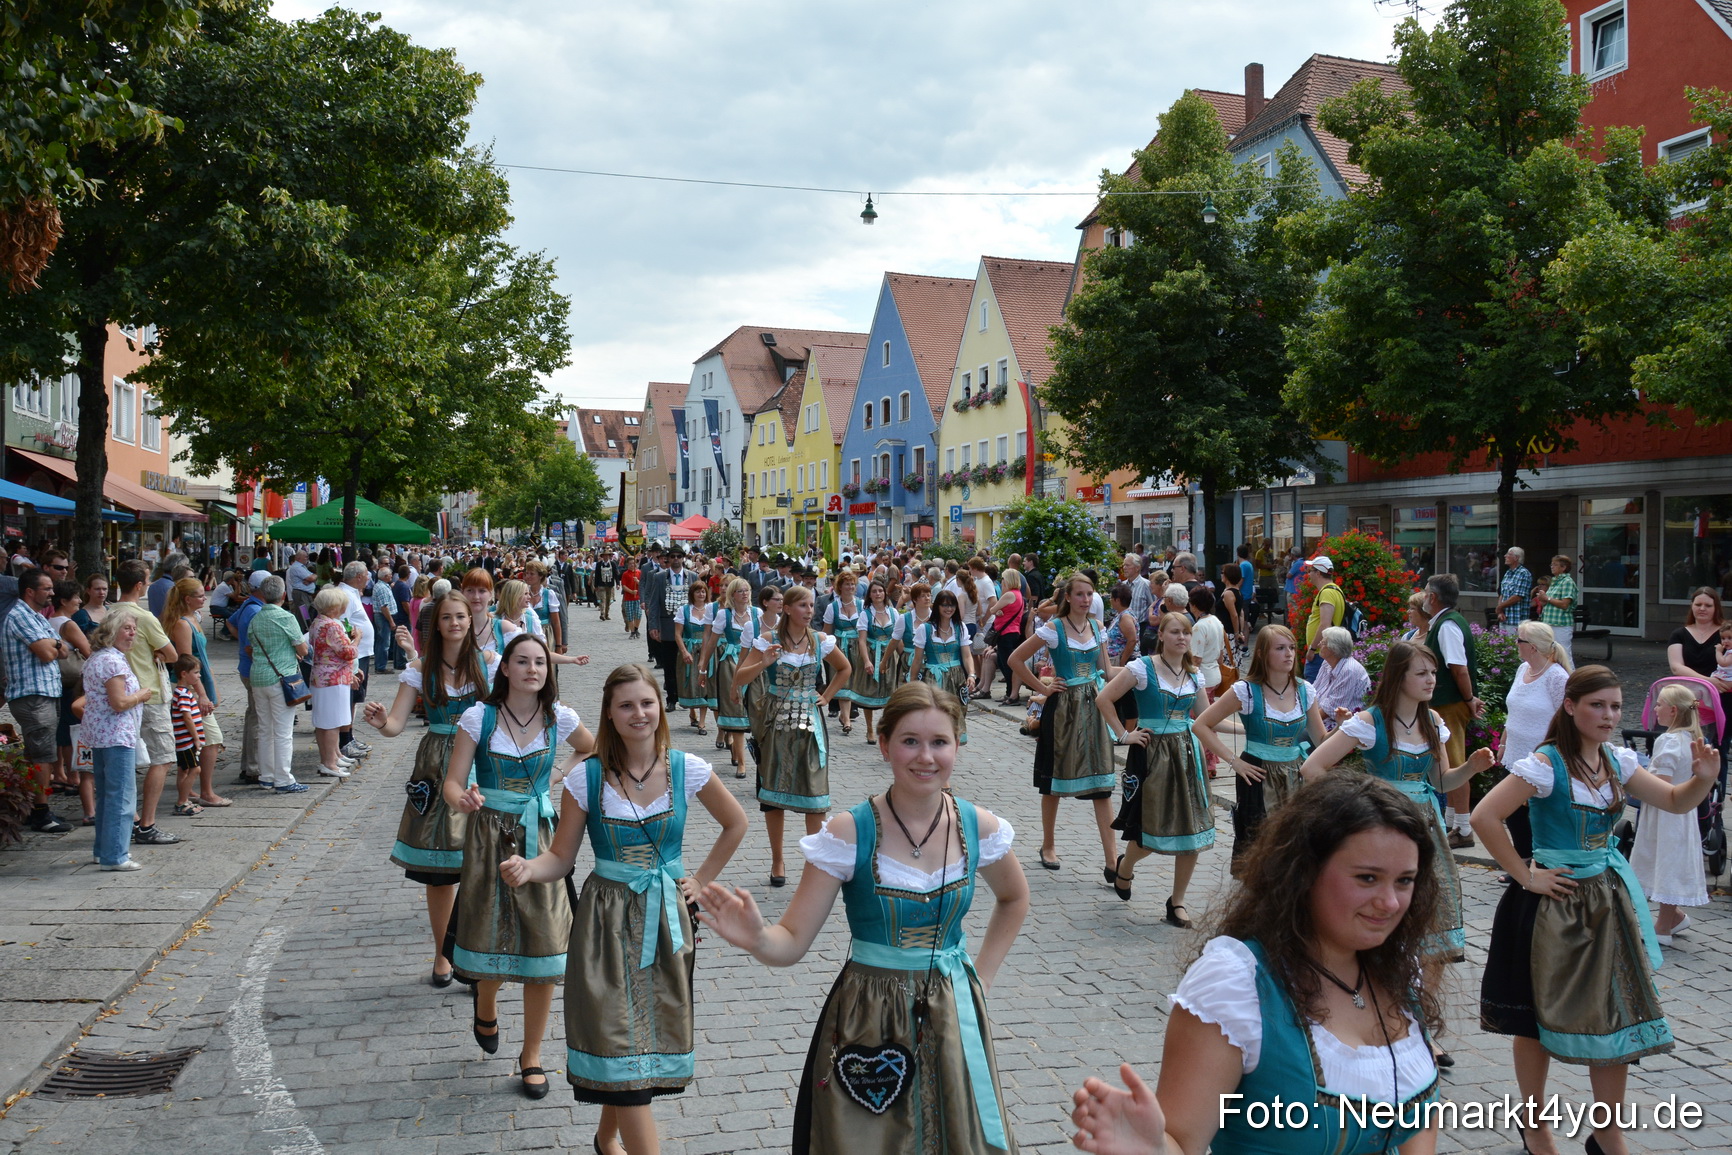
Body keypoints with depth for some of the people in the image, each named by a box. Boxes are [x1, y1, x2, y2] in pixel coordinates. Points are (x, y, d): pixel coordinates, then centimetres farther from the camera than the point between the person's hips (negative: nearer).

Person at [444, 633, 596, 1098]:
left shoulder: (559, 719, -2)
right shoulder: (479, 717, -7)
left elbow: (595, 751, 14)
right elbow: (452, 782, -10)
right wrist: (462, 799, -31)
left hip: (539, 836, 1)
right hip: (489, 836, -1)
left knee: (543, 947, -1)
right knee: (491, 938, 3)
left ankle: (532, 1056, 16)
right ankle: (486, 1009, 40)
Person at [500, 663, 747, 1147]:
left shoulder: (687, 769, -5)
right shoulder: (586, 778, -9)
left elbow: (735, 824, 11)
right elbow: (561, 859, -5)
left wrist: (702, 879, 7)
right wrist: (527, 869, -25)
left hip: (666, 917, 2)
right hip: (608, 922, -2)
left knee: (655, 1034, 11)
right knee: (623, 1050, -5)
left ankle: (608, 1137, 36)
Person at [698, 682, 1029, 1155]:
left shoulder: (979, 827, -6)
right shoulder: (849, 833, -15)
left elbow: (1014, 899, 15)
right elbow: (793, 942, -14)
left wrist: (983, 975, 8)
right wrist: (756, 939, -35)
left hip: (953, 1017, 3)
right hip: (867, 1023, -3)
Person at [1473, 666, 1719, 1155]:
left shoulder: (1617, 761, 4)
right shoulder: (1546, 764, -18)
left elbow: (1675, 802, 12)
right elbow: (1484, 817, -23)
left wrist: (1703, 779, -9)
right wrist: (1524, 875, -17)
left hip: (1607, 899, 6)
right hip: (1554, 900, -6)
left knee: (1619, 1014, 9)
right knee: (1541, 1015, 7)